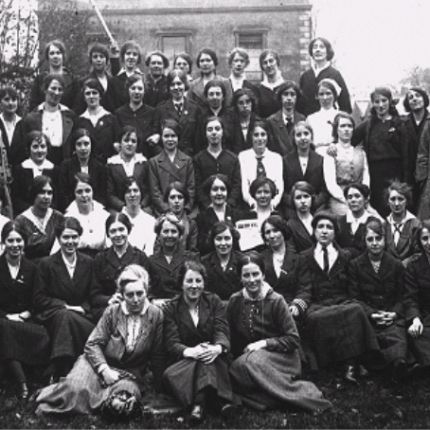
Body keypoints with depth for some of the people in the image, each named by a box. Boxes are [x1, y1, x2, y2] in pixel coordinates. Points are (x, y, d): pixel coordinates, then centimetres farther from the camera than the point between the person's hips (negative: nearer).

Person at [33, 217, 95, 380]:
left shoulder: (88, 262, 11)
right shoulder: (46, 264, 3)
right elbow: (39, 298, 0)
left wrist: (83, 308, -6)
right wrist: (64, 306, -11)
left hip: (81, 315, 2)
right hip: (52, 316, -2)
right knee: (65, 316, -36)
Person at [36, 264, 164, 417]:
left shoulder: (156, 315, -2)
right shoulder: (112, 312, 0)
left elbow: (157, 355, 1)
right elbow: (93, 344, -4)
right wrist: (105, 370, -18)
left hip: (131, 374, 0)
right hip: (102, 364, 0)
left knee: (122, 403, -33)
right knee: (75, 388, -31)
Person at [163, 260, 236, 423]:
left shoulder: (214, 301, 8)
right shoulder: (171, 308, 5)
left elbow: (222, 331, -5)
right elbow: (171, 344, -6)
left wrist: (218, 348, -31)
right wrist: (190, 351, -30)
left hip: (213, 357, 1)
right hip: (183, 360, 0)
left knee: (209, 356, -35)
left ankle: (199, 403, -42)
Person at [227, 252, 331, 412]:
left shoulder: (276, 301, -6)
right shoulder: (235, 301, 3)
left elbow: (293, 339, -7)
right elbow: (232, 338, 12)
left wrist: (264, 343, -16)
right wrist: (239, 355, -3)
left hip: (280, 356, -3)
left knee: (250, 361, -36)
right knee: (235, 370, -32)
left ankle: (302, 393, -27)